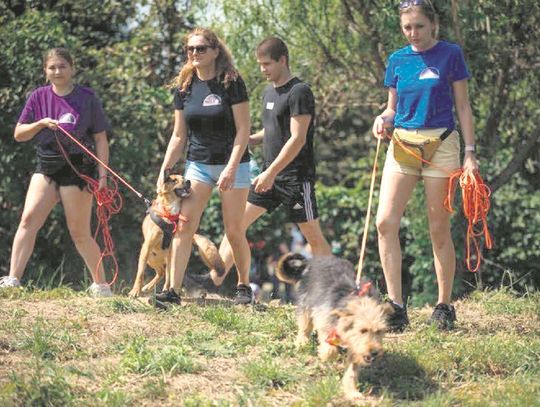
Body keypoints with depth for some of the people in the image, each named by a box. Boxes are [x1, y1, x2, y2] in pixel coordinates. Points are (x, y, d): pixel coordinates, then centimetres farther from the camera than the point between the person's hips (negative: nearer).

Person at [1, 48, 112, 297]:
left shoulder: (87, 98, -3)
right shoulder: (39, 97, 6)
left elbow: (100, 139, -1)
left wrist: (102, 175, -7)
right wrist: (41, 123, -12)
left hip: (78, 168, -3)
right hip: (46, 167, 3)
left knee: (80, 234, 0)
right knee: (28, 220, -13)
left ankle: (101, 286, 14)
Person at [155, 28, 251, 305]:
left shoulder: (231, 82, -9)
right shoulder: (184, 87, 5)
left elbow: (243, 129, -11)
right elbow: (179, 136, 10)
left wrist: (231, 167, -20)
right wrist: (164, 171, 3)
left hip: (233, 164, -4)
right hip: (198, 164, 4)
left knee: (233, 232, 0)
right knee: (184, 226, -10)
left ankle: (244, 285, 21)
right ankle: (174, 290, -13)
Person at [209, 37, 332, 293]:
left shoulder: (299, 92, -12)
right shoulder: (269, 92, 14)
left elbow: (298, 139, -19)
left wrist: (271, 172, -21)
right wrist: (246, 141, 6)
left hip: (296, 177, -8)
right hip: (270, 174, 8)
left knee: (313, 236, -3)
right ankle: (214, 279, 1)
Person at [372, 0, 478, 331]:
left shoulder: (450, 54, 0)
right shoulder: (397, 60, 10)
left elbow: (463, 106, 1)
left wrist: (470, 151, -4)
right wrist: (384, 119, -6)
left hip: (440, 143, -3)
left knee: (440, 229, 1)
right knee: (386, 222, -11)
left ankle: (444, 307, 11)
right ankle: (397, 307, -8)